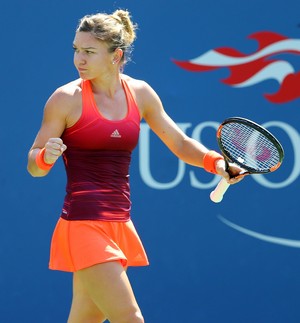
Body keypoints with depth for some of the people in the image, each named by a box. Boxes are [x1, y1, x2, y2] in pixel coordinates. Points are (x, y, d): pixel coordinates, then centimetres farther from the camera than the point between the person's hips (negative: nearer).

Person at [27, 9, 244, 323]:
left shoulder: (140, 93, 7)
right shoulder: (66, 99, -6)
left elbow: (180, 143, 15)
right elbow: (34, 165, -2)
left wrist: (216, 162, -2)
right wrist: (46, 156, -25)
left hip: (119, 224, 6)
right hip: (84, 226, -5)